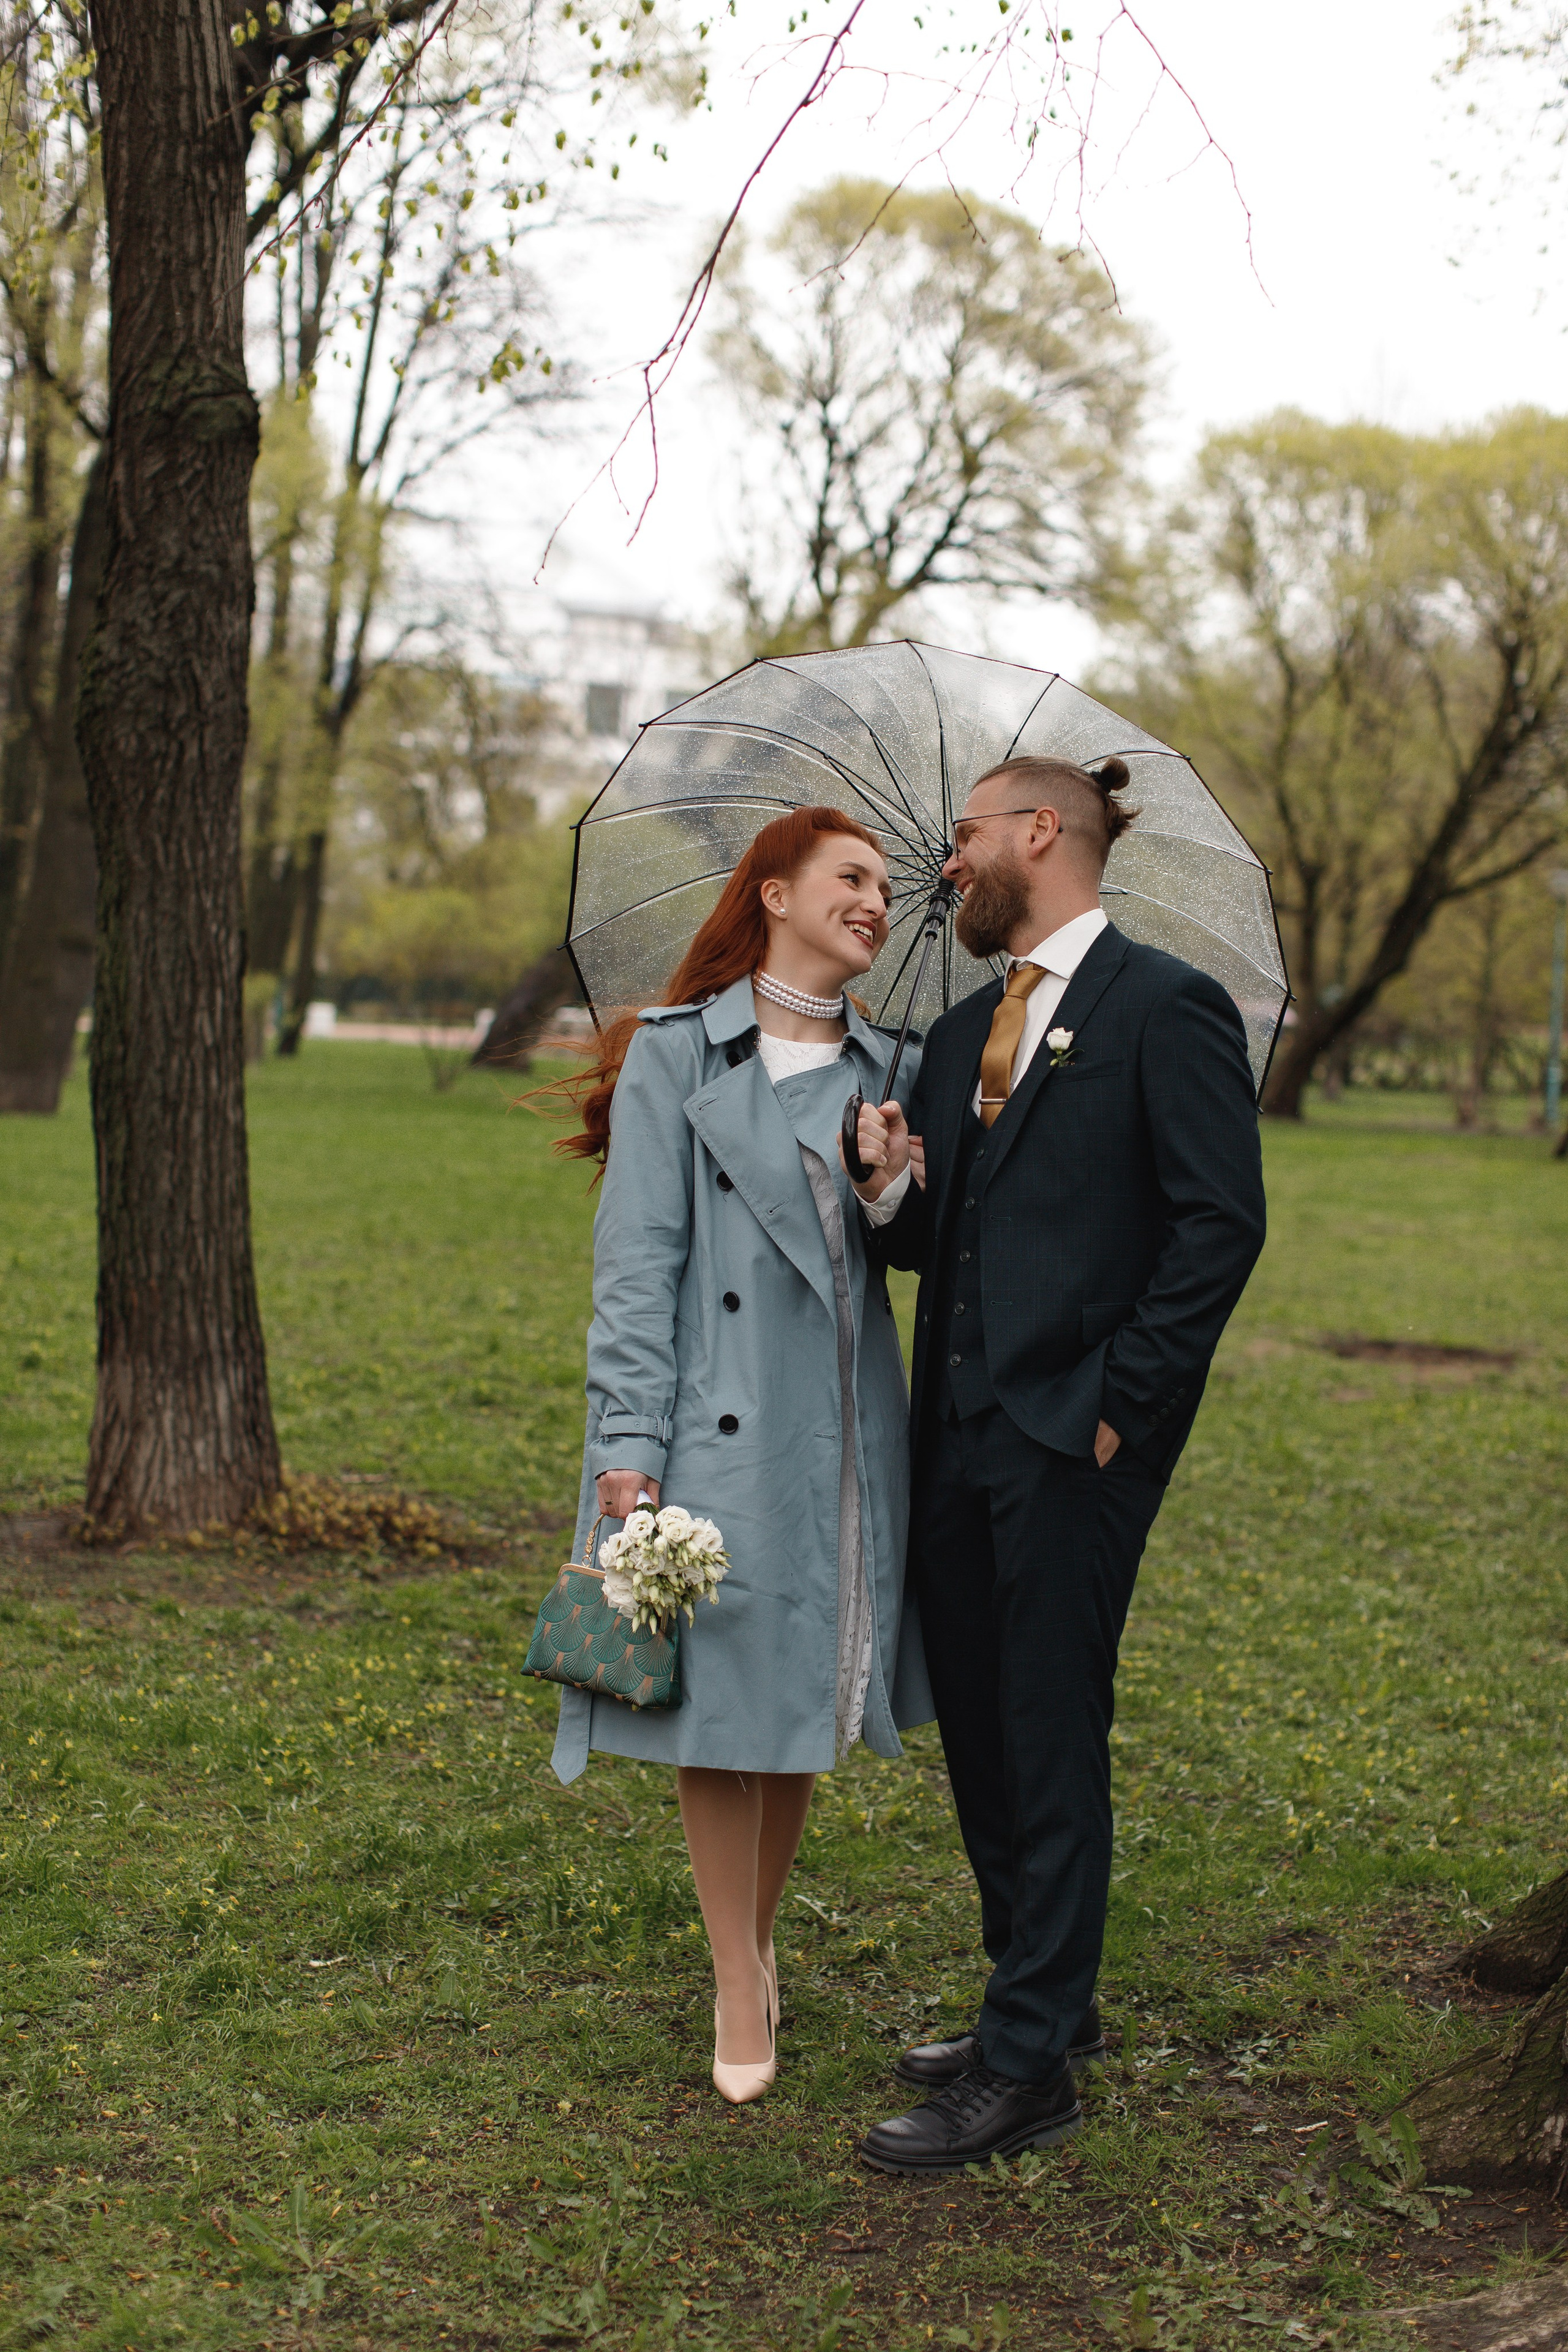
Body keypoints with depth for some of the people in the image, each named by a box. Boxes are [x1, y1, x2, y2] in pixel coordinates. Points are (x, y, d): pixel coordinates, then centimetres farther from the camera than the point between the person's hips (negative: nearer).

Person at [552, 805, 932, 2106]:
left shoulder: (888, 1069, 13)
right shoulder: (678, 1054, 1)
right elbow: (638, 1261, -4)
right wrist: (631, 1445, -11)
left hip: (845, 1436, 4)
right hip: (719, 1426, -4)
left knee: (808, 1700, 10)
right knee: (725, 1696, 1)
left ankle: (761, 1942, 30)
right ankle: (740, 1987, 17)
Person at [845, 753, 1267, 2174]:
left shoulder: (1168, 1009, -6)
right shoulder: (961, 1035, 18)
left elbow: (1222, 1224, -12)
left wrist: (1118, 1400, -14)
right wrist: (895, 1191, -3)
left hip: (1070, 1435, -8)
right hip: (960, 1430, 8)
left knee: (1049, 1740, -3)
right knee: (976, 1731, 14)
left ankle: (1029, 2071, 6)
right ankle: (1045, 2003, 30)